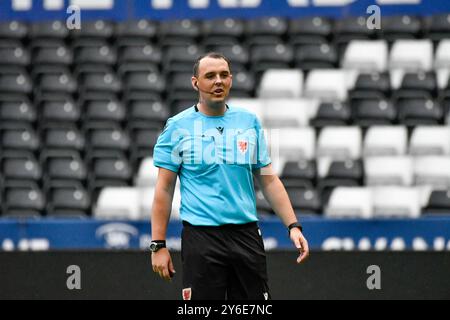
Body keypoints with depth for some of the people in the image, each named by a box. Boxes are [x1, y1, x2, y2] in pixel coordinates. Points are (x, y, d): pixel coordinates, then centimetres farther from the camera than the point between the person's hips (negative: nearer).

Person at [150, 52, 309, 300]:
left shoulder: (249, 122, 10)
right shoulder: (178, 127, 1)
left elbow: (269, 181, 12)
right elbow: (164, 189, 0)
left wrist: (293, 226, 2)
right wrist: (158, 244, -5)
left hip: (247, 234, 3)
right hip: (201, 239, -3)